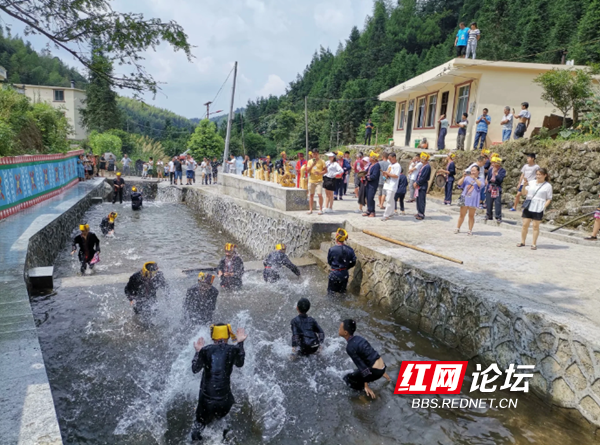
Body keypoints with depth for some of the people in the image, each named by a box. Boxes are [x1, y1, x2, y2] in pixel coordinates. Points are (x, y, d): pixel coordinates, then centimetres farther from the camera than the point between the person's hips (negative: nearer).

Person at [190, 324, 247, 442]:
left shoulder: (205, 350, -9)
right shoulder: (233, 350, -10)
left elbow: (195, 370, 5)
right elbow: (240, 364, 12)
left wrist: (198, 352, 15)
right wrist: (240, 343, 14)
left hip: (206, 399, 0)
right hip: (225, 400, 0)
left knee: (199, 424, 24)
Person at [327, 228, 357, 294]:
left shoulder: (332, 249, -18)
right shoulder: (350, 250, -9)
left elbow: (329, 262, -4)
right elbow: (353, 262, 1)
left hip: (334, 274, -3)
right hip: (344, 274, 3)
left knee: (330, 292, 13)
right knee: (342, 293, 20)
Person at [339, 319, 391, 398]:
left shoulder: (350, 347, -18)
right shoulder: (358, 338, 7)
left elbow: (362, 366, -18)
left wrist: (366, 385, -12)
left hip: (375, 371, -8)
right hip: (382, 367, 8)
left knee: (348, 378, 10)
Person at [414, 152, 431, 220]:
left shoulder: (427, 167, -16)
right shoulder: (423, 166, 14)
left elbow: (423, 178, -19)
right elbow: (419, 175, 16)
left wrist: (417, 183, -12)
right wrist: (416, 182, 3)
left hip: (423, 186, -9)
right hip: (419, 185, 9)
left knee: (421, 200, -6)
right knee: (418, 199, 14)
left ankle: (421, 215, -1)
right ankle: (419, 213, 23)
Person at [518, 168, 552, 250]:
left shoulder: (548, 186, 1)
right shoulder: (531, 183, 10)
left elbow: (549, 199, 2)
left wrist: (544, 207, -13)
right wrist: (525, 186, -12)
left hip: (538, 209, -3)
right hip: (528, 207, 3)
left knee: (536, 226, 2)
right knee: (525, 225, 5)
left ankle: (534, 244, 11)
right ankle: (522, 242, 16)